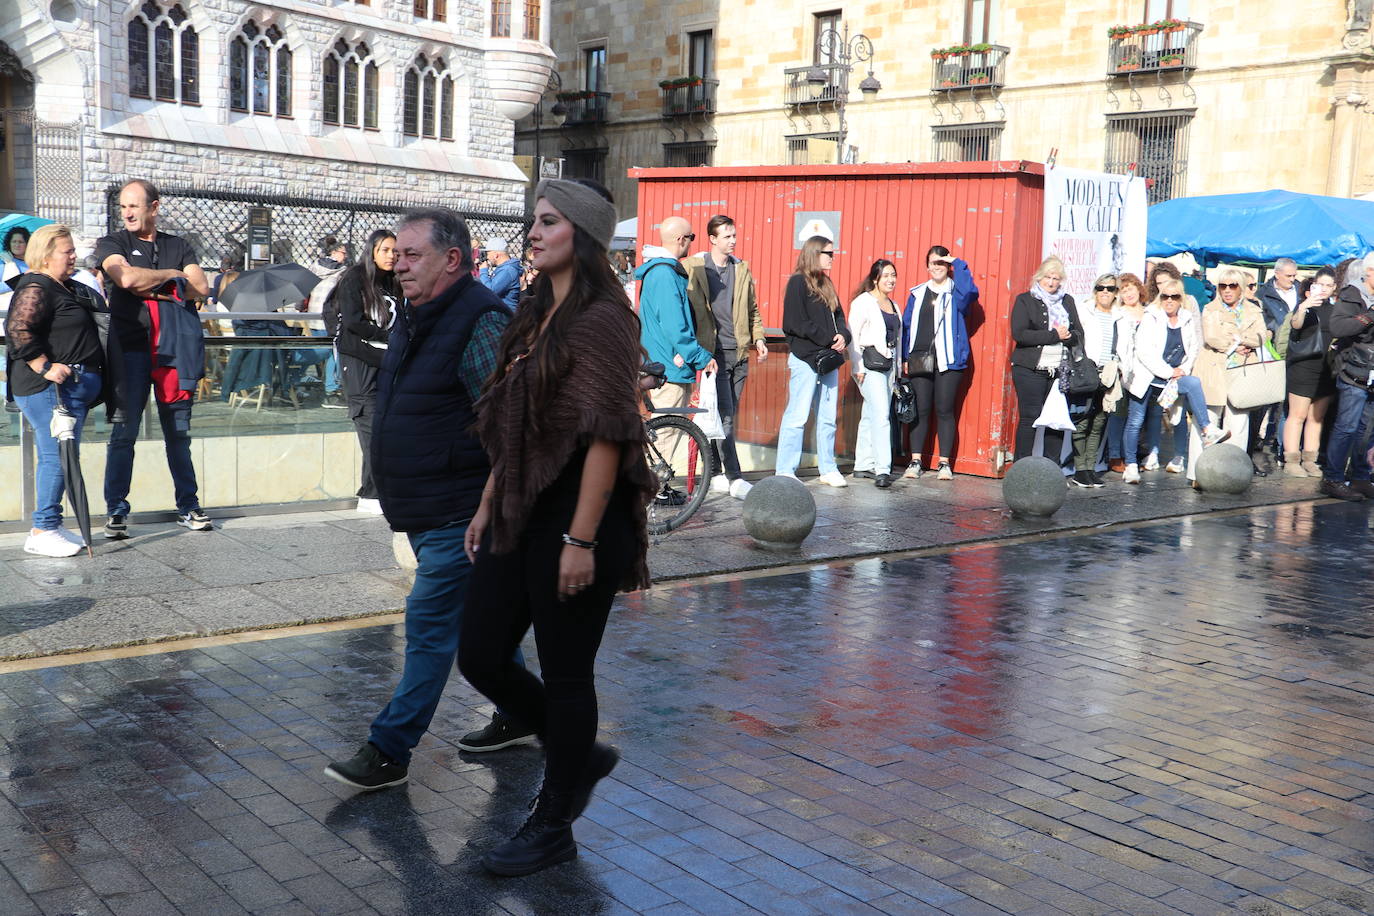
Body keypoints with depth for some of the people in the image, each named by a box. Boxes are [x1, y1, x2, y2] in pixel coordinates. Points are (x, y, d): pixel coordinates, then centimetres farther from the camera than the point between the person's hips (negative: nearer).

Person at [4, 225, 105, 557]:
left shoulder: (68, 289, 21)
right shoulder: (35, 289, -11)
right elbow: (18, 330, -22)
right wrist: (45, 368, -23)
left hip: (72, 389, 10)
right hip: (50, 390, -10)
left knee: (61, 456, 12)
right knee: (57, 456, -10)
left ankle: (51, 526, 19)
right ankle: (42, 532, -5)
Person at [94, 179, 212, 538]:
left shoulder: (179, 246, 15)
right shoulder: (111, 243, 7)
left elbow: (201, 287, 0)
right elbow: (127, 278, -13)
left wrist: (154, 288, -8)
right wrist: (172, 275, -1)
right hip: (131, 348, -2)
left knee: (179, 432, 6)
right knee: (124, 431, -4)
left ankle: (188, 506, 13)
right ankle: (116, 511, 1)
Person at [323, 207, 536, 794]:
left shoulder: (481, 323, -18)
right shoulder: (414, 320, 13)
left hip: (461, 512, -10)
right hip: (425, 511, 10)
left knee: (431, 622, -4)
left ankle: (389, 751, 3)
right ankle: (518, 717, 32)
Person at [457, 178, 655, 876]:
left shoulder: (603, 319, -13)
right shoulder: (538, 315, 14)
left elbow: (606, 437, -19)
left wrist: (581, 539, -21)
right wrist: (486, 506, 16)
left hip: (573, 517, -9)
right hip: (519, 518, 9)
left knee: (565, 674, 4)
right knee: (480, 658, 12)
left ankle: (553, 827, 21)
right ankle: (581, 755, 33)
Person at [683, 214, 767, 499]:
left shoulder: (742, 269, 14)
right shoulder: (692, 267, -2)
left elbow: (752, 308, 21)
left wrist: (758, 337, 8)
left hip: (738, 352, 5)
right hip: (712, 352, -5)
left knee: (728, 415, 8)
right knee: (724, 415, -10)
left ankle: (716, 474, 17)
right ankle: (735, 478, -8)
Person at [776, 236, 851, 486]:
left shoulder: (826, 285, 18)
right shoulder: (797, 282, -5)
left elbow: (839, 317, 18)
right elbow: (796, 323, -13)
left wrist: (843, 336, -5)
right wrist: (829, 339, -13)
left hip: (829, 359, 8)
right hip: (805, 359, -8)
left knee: (828, 418, 10)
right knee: (797, 416, -8)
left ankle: (828, 469, 16)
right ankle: (785, 471, -4)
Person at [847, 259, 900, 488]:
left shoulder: (894, 306, 19)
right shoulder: (863, 302, -4)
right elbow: (853, 336, -9)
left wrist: (897, 368, 19)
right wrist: (858, 366, -15)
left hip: (888, 365, 7)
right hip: (869, 363, -7)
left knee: (870, 416, 10)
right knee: (881, 414, -16)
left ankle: (863, 465, 15)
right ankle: (882, 470, -20)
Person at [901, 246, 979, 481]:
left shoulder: (955, 292, 6)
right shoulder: (917, 293, 14)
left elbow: (969, 290, -19)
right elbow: (907, 326, 14)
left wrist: (958, 264, -8)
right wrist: (905, 357, 6)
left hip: (948, 361, -3)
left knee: (945, 410, 0)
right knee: (920, 410, 3)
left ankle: (944, 463, 6)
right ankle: (915, 461, 7)